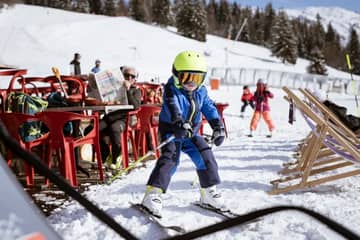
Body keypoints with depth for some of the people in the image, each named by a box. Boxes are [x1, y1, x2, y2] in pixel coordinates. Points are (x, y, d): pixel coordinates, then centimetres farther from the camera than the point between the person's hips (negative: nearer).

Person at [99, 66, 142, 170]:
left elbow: (135, 106, -5)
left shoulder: (136, 91, 17)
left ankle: (116, 158, -17)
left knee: (114, 128, -37)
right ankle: (106, 157, -9)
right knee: (97, 128, -29)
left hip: (123, 118, -3)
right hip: (109, 116, 3)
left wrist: (128, 90, -10)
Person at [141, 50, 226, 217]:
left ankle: (208, 193, 14)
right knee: (169, 158, -22)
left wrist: (218, 128, -11)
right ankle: (152, 195, -22)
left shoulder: (201, 92, 2)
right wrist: (179, 124, -55)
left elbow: (210, 109, 2)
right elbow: (173, 107, -36)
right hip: (171, 131, -6)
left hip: (192, 133, 6)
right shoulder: (171, 90, -18)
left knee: (206, 157, -1)